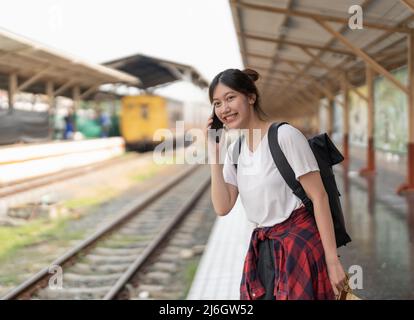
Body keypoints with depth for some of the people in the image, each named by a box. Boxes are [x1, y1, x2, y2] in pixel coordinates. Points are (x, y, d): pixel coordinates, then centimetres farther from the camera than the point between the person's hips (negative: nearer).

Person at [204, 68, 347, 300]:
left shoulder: (285, 135, -13)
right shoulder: (234, 150, 7)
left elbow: (319, 196, -14)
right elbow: (222, 207, 0)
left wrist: (332, 259, -16)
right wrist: (215, 155, -6)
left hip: (301, 244, -6)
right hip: (263, 250, 6)